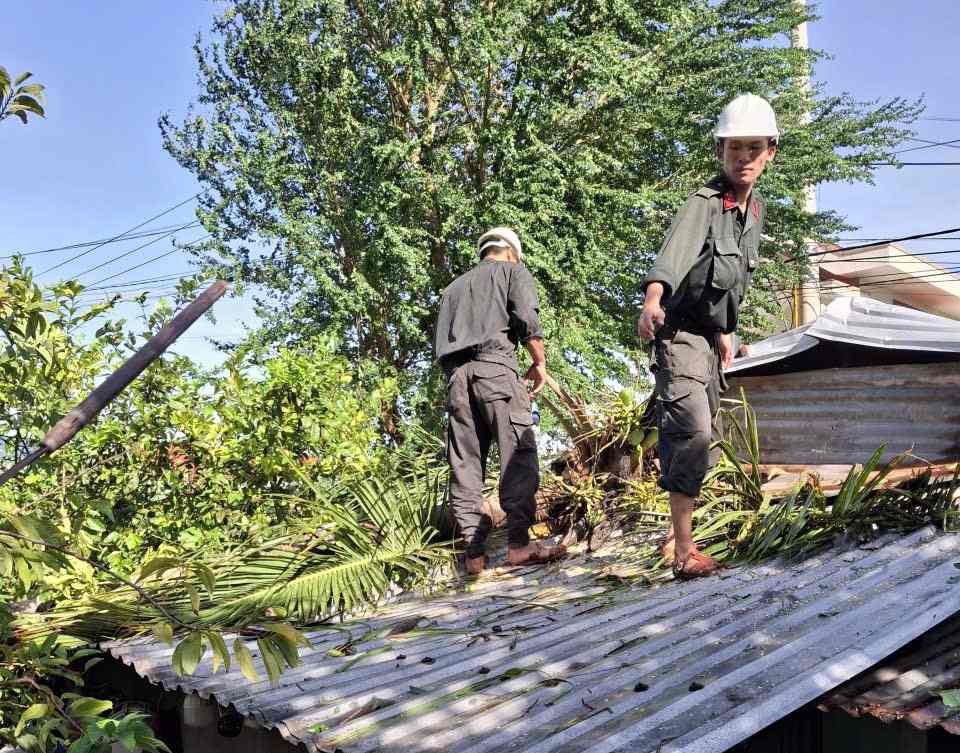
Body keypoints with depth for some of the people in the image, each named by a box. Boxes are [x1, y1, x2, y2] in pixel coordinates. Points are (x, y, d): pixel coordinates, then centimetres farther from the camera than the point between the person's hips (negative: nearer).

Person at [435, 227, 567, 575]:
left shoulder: (455, 285, 32)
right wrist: (540, 363, 6)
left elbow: (438, 340, 21)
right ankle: (519, 542, -21)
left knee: (464, 462, 1)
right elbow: (526, 317, -2)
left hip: (454, 371, 6)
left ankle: (473, 551, -4)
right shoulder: (513, 270, 16)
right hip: (494, 363, -5)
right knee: (518, 451, -10)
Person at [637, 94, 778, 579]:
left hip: (710, 335, 9)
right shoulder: (704, 203, -16)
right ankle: (683, 553, -19)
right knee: (691, 432, -22)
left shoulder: (756, 209, 10)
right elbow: (675, 250, -38)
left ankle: (676, 534, 28)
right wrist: (653, 298, -56)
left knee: (703, 440, 14)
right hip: (679, 331, -9)